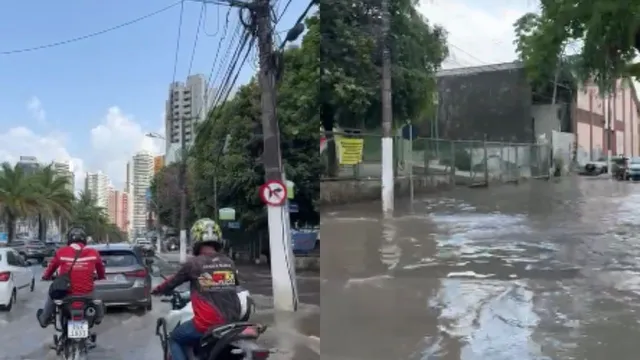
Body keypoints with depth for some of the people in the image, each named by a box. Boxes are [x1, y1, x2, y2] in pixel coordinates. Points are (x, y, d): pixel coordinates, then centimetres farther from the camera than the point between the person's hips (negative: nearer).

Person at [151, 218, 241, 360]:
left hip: (207, 324, -5)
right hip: (233, 322, 5)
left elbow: (173, 282, 10)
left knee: (175, 339, 20)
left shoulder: (193, 263, -6)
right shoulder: (229, 263, 6)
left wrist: (157, 290, 30)